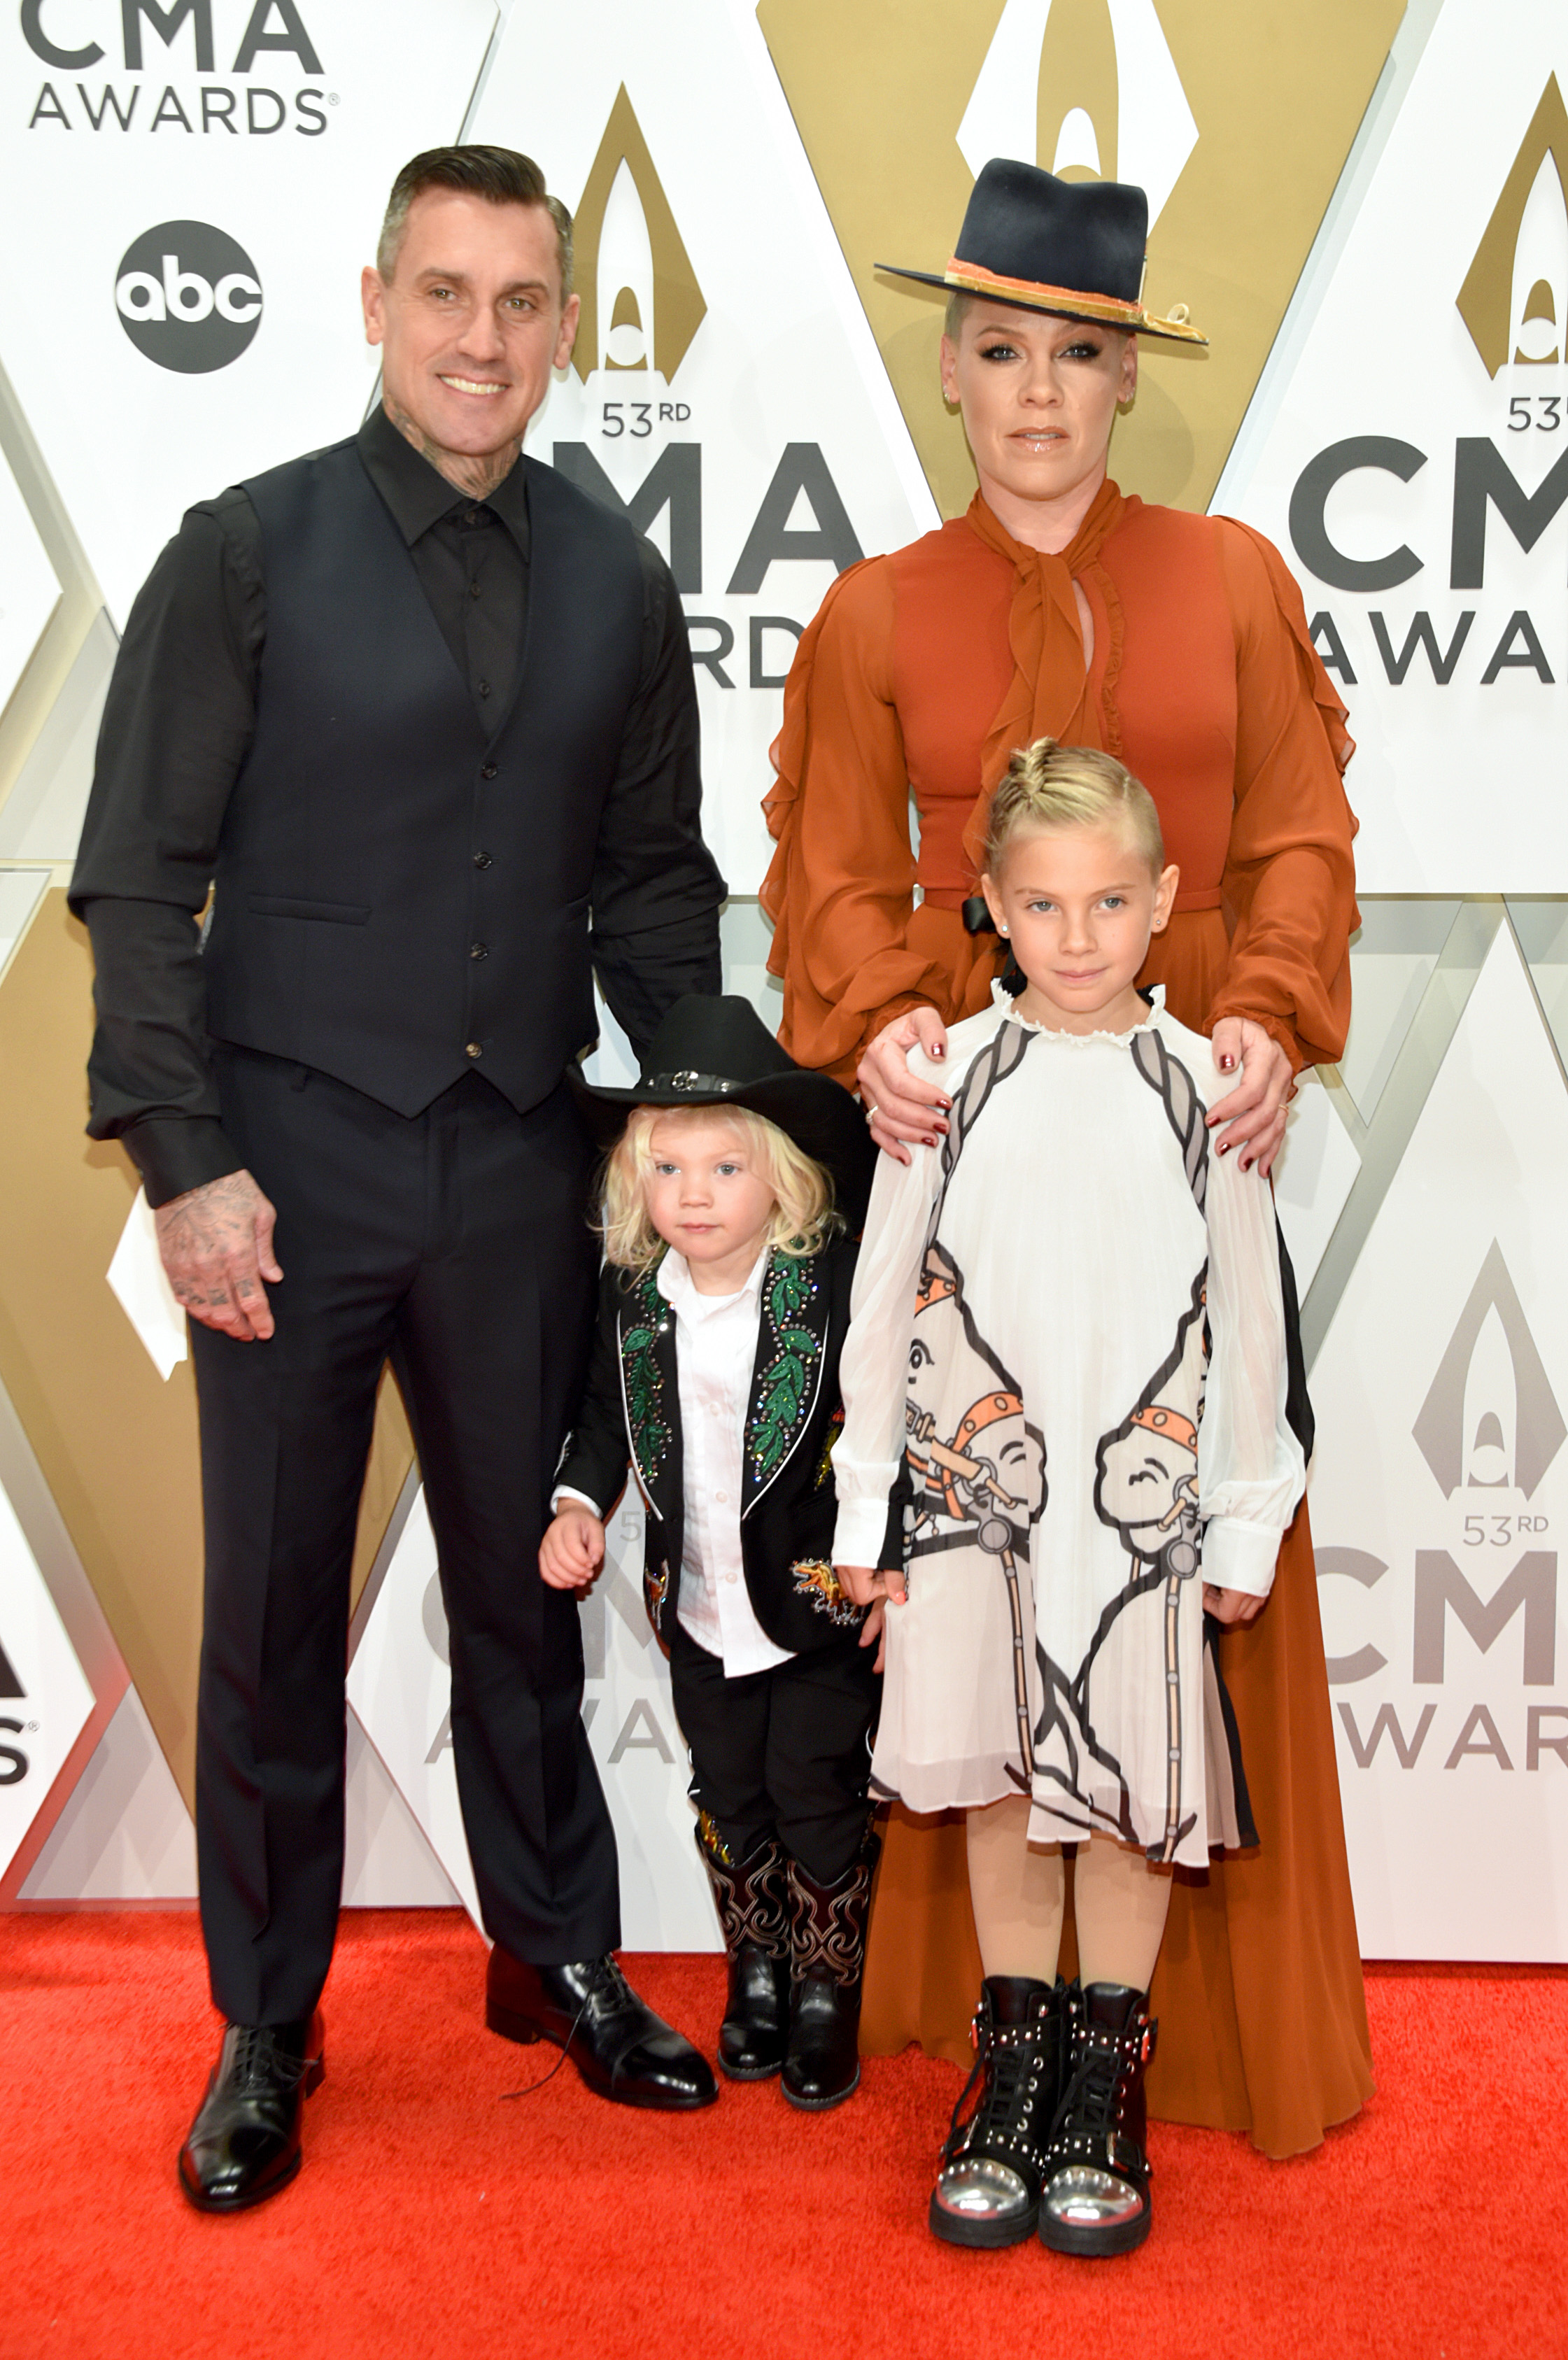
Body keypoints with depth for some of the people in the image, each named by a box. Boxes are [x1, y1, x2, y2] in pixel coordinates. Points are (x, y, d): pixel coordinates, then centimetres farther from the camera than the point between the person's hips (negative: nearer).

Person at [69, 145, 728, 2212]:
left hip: (520, 1161, 3)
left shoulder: (618, 584, 8)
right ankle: (266, 2025, 24)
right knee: (274, 1610, 7)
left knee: (527, 1578, 13)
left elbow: (656, 884, 14)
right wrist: (184, 1161, -11)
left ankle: (557, 1951, 32)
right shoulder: (249, 553, -2)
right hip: (293, 1156, -2)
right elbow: (141, 881, -4)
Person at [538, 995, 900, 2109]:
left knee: (816, 1795, 4)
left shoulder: (835, 1288, -17)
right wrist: (580, 1502, -3)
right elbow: (610, 1406, 12)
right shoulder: (633, 1294, -4)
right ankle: (756, 1975, 35)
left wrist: (892, 1565, -15)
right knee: (729, 1800, 15)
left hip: (821, 1605, -4)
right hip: (700, 1609, 4)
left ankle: (829, 1991, 24)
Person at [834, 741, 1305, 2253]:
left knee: (1131, 1793, 5)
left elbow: (1247, 1317, 4)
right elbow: (887, 1299, 4)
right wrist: (861, 1510, 5)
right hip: (978, 1494, 0)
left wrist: (1248, 1523, 4)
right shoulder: (949, 1074, 1)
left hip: (1147, 1501, 0)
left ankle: (1107, 2073, 22)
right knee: (1003, 1785, 7)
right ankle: (1012, 2061, 24)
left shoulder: (1202, 1086, 0)